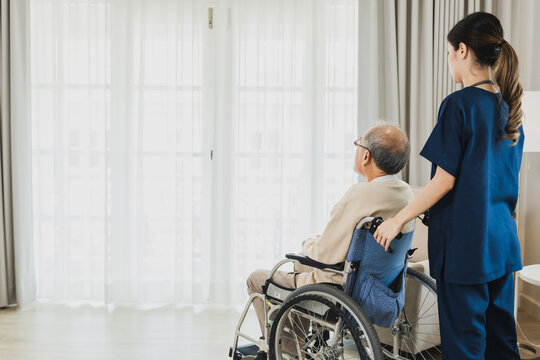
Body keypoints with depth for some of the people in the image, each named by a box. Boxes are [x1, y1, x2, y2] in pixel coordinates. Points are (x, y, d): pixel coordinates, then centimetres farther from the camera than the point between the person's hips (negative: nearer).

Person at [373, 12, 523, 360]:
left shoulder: (459, 104, -15)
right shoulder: (509, 107, 8)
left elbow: (445, 180, -16)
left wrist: (398, 220, -8)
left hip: (465, 240, -8)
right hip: (502, 239, 8)